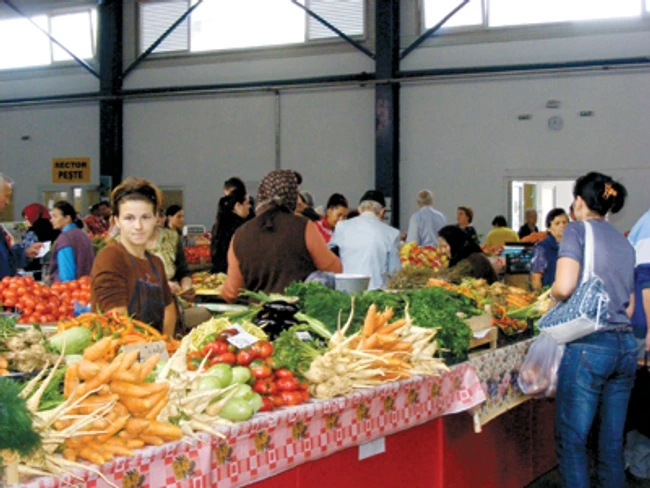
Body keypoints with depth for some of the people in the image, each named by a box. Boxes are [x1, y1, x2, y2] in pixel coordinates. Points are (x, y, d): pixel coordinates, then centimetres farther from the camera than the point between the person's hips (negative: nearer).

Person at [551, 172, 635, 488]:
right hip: (626, 347, 7)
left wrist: (551, 297, 4)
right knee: (612, 441, 12)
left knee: (571, 441, 0)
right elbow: (629, 308, 17)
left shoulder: (578, 230, -3)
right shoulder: (624, 243, 16)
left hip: (589, 346, -7)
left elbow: (564, 287, -16)